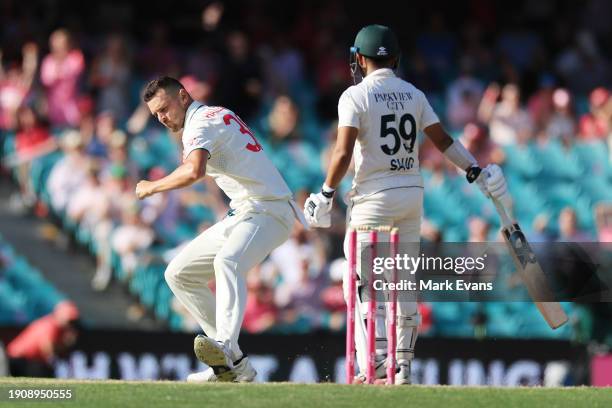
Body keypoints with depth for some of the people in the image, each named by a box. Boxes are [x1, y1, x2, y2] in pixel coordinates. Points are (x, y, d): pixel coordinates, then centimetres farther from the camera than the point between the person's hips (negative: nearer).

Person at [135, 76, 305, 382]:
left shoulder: (201, 121, -9)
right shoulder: (219, 116, 21)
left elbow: (194, 171, -27)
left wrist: (151, 187, -15)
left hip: (267, 210, -11)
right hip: (241, 215, 11)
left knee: (227, 262, -38)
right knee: (180, 274, 9)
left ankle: (224, 346, -61)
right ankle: (233, 364, 3)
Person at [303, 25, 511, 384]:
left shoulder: (355, 96, -8)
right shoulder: (413, 94, 7)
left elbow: (343, 153, -15)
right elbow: (443, 140, 4)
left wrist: (327, 194, -8)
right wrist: (477, 171, 10)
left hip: (375, 197, -5)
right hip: (413, 193, 5)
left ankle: (375, 361, -14)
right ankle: (404, 365, 11)